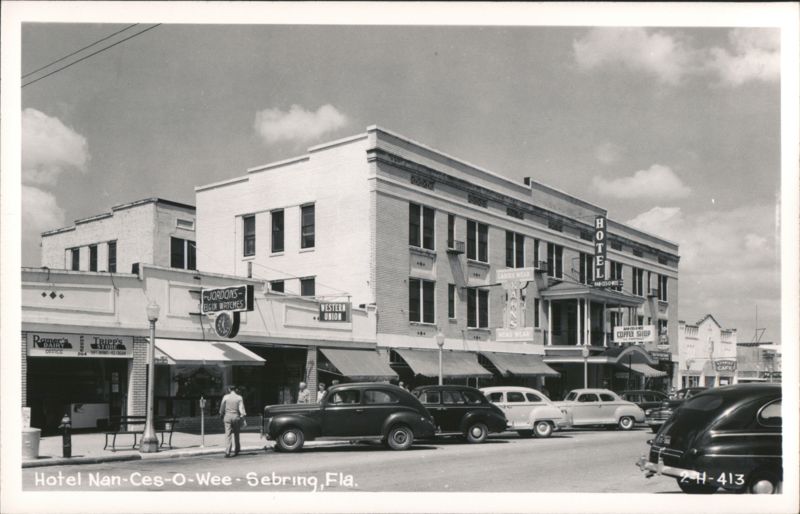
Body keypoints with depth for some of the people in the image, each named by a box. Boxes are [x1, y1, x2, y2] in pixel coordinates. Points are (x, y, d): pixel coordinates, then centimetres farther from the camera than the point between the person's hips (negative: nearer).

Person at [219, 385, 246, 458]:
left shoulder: (225, 397, -1)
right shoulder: (239, 398, -1)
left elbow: (222, 408, 3)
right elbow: (241, 408, -7)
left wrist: (221, 416, 16)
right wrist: (243, 416, -7)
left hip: (227, 417, -1)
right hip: (236, 416, 1)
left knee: (228, 434, -2)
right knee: (236, 434, 15)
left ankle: (227, 452, -12)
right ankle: (236, 451, 22)